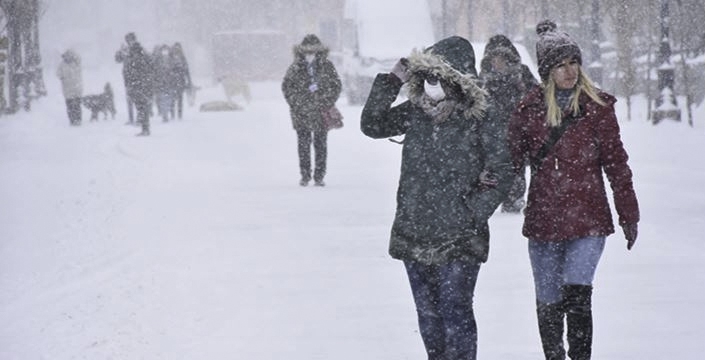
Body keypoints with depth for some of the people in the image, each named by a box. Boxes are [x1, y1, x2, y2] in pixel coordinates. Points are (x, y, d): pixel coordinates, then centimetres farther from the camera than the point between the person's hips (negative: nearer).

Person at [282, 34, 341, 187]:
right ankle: (305, 175, 11)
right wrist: (295, 103, -4)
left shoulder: (327, 66, 0)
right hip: (301, 112, 0)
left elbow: (336, 86, 4)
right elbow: (286, 86, 6)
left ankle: (319, 177, 8)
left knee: (321, 144, 2)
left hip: (321, 111, 0)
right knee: (303, 144, 3)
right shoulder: (296, 68, 1)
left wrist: (326, 103, -5)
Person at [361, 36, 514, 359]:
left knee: (455, 314, -7)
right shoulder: (416, 111, 4)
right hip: (414, 235, 5)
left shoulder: (477, 121, -9)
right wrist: (391, 81, -7)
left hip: (458, 239, -5)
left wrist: (474, 212, -11)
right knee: (428, 315, 14)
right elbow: (372, 125, 1)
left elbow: (503, 171, -6)